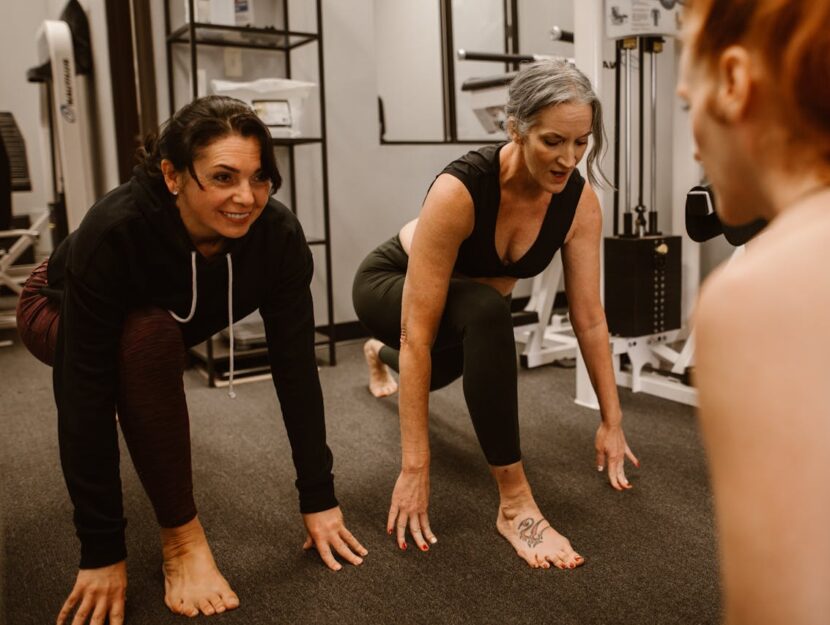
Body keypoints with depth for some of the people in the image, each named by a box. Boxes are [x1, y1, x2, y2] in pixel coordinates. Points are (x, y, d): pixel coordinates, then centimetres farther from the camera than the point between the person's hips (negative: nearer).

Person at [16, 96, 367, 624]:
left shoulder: (278, 234, -30)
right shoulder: (115, 229, -40)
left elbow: (295, 366, -26)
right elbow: (85, 394, -37)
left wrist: (319, 499, -24)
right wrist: (103, 551, -34)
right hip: (61, 313, -6)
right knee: (150, 333, -30)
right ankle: (182, 539, -19)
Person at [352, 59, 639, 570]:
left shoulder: (579, 200, -25)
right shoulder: (459, 191, -40)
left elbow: (590, 317, -16)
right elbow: (417, 335, -40)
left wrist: (612, 421, -12)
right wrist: (415, 466, -40)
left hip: (466, 299, 6)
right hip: (391, 285, -5)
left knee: (441, 372, 35)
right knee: (486, 311, -39)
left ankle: (379, 356, 74)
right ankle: (515, 503, -28)